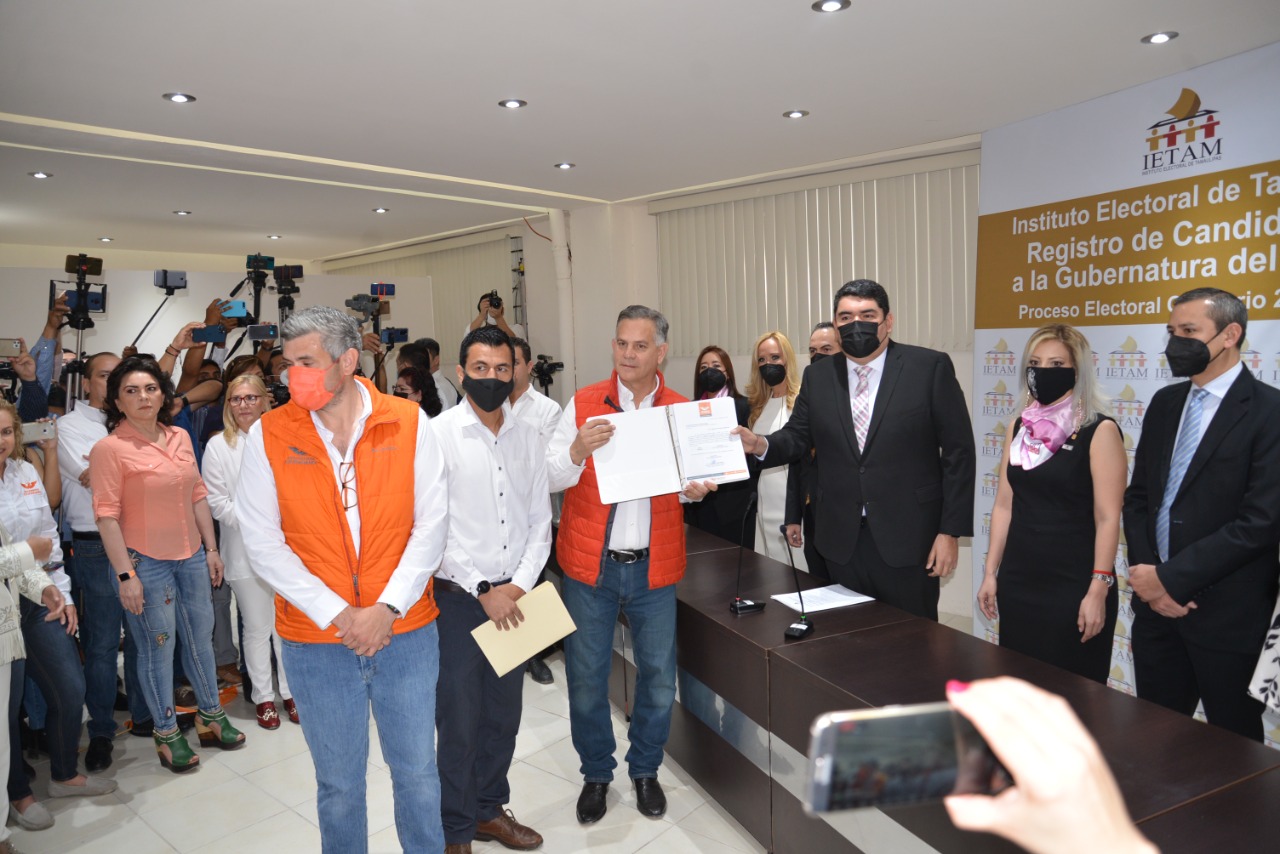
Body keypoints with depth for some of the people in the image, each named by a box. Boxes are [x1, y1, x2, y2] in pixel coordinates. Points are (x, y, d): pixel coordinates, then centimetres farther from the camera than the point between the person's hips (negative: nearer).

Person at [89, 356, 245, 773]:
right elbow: (107, 516, -12)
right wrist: (125, 574, -15)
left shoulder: (180, 438, 5)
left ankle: (211, 716, 33)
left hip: (190, 556, 5)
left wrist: (211, 549, 11)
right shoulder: (109, 449, -11)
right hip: (145, 562, -5)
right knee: (157, 646, 5)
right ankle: (166, 733, 24)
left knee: (201, 636, 15)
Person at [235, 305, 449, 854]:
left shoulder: (408, 423, -5)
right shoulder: (268, 435, -4)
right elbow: (263, 543, -5)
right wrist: (337, 614, -12)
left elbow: (431, 524, -5)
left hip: (406, 632, 0)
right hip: (315, 641, 0)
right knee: (339, 783, 16)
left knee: (417, 771, 14)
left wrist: (387, 608, -13)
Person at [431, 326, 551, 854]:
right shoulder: (437, 435, -8)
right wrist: (482, 590, -13)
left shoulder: (528, 440, 6)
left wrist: (519, 584, -6)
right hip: (458, 597, -4)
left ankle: (490, 808, 36)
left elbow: (540, 520, 7)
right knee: (459, 719, 6)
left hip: (514, 598, 5)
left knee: (503, 714, 16)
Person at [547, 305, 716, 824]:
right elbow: (550, 476, -5)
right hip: (589, 564, -1)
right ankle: (596, 774, 33)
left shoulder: (681, 411, 2)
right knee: (586, 679, 9)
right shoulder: (583, 404, -2)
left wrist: (697, 489, -13)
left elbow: (688, 479, 10)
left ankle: (645, 770, 35)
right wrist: (578, 450, -25)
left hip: (654, 567, 1)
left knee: (659, 678, 10)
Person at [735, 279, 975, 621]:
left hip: (907, 538, -3)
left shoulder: (930, 368, -6)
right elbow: (798, 436, 10)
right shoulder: (818, 376, 6)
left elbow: (958, 452, -5)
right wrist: (762, 445, -13)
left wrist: (950, 531, -8)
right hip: (842, 540, 3)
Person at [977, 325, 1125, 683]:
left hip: (1074, 587, -5)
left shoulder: (1099, 431, -8)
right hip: (1018, 583, 5)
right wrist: (990, 572, 9)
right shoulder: (1019, 427, 7)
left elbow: (1107, 518, -12)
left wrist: (1098, 589, -16)